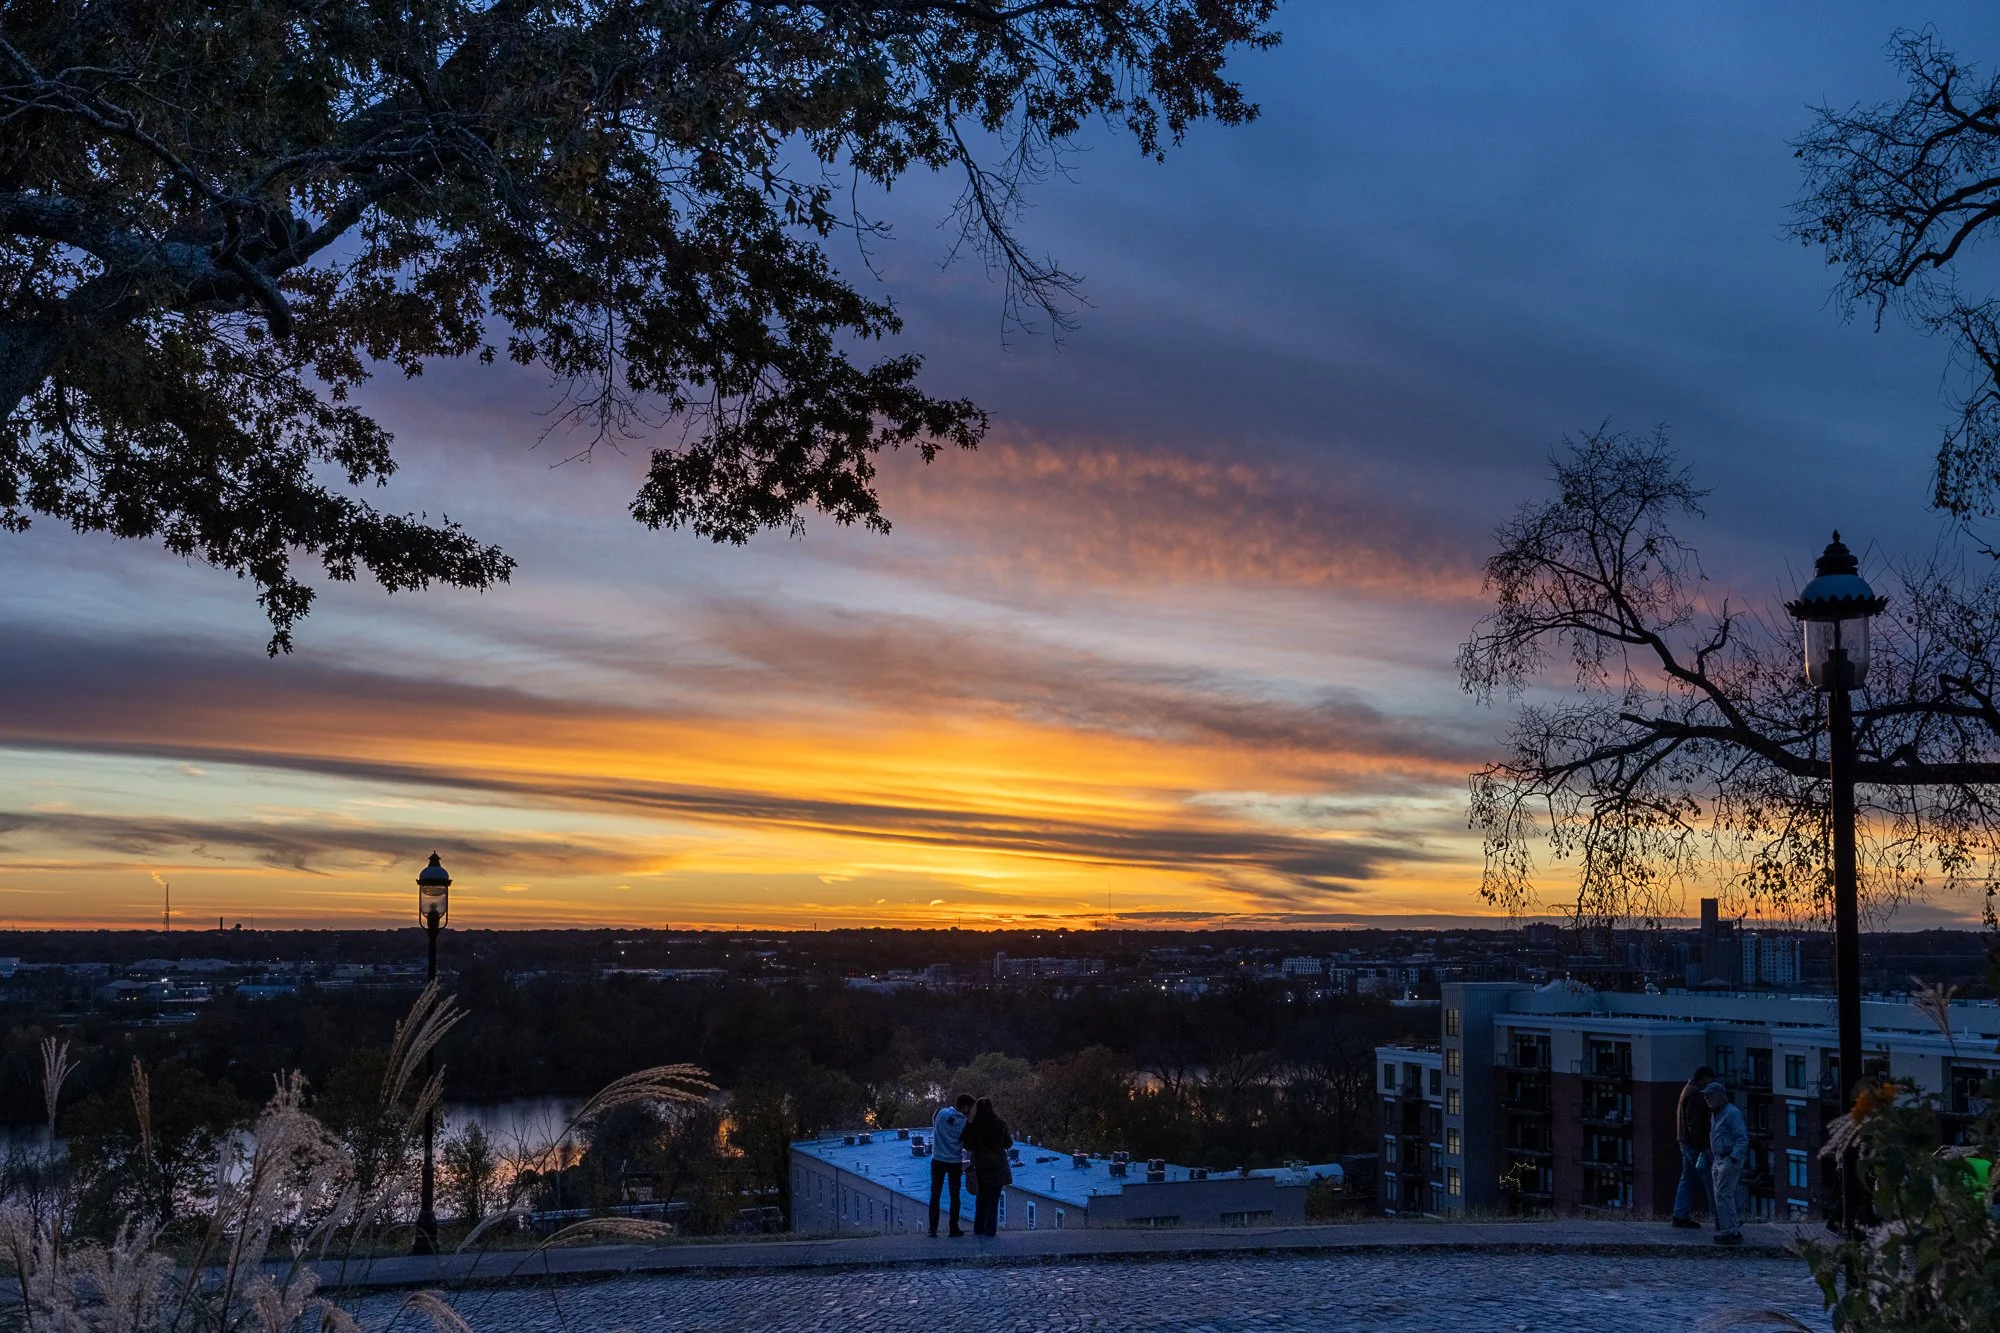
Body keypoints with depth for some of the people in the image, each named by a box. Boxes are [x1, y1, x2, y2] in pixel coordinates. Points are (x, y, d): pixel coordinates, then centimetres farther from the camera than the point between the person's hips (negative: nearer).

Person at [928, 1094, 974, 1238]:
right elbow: (967, 1144, -3)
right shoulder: (964, 1123, -12)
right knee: (955, 1195, 10)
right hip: (955, 1162, -2)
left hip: (938, 1160, 2)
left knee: (935, 1194, 8)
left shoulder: (941, 1112, -8)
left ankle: (933, 1228, 5)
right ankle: (954, 1228, 11)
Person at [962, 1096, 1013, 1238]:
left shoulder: (974, 1126, -9)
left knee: (981, 1198, 14)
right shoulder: (1000, 1124, -5)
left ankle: (978, 1229, 16)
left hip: (981, 1166, 0)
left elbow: (968, 1146, -5)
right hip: (997, 1167, 0)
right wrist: (1011, 1138, 25)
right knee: (993, 1199, 7)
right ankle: (990, 1230, 5)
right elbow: (1008, 1144, 3)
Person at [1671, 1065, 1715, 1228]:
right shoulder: (1695, 1095, -16)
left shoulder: (1689, 1090, 17)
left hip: (1686, 1142, 10)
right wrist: (1703, 1146, -22)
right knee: (1707, 1179, -6)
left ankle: (1680, 1215, 13)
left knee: (1687, 1179, 12)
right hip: (1695, 1145, -10)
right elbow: (1695, 1124, -22)